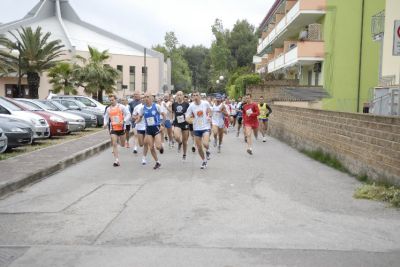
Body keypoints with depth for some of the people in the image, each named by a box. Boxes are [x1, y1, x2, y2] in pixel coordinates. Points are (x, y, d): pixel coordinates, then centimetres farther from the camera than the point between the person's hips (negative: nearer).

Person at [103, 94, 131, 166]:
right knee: (114, 144, -9)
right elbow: (106, 117, 18)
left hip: (121, 128, -2)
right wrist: (105, 124, -1)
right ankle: (116, 161, -8)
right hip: (113, 128, 2)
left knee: (122, 145, 11)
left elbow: (128, 115, -5)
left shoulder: (121, 107, -4)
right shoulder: (108, 109, 7)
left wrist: (124, 121, -20)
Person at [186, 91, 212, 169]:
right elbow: (187, 118, -7)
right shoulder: (191, 106, -9)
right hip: (196, 128, 2)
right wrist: (191, 119, -27)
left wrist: (209, 117, -1)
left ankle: (207, 150, 14)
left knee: (205, 144, -23)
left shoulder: (205, 103, -9)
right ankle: (204, 161, 31)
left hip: (205, 127, -2)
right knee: (199, 147, 7)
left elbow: (209, 110, 14)